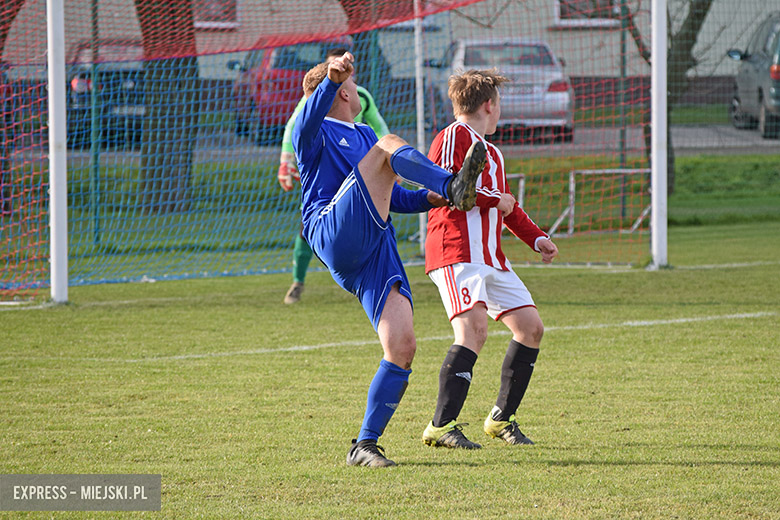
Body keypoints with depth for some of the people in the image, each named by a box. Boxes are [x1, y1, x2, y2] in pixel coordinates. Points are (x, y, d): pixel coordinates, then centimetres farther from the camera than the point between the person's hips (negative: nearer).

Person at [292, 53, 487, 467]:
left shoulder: (364, 136, 36)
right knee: (390, 146, -19)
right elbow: (307, 121, -15)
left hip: (375, 254, 6)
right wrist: (332, 79, -34)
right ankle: (454, 186, -44)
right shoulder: (316, 134, 12)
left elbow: (393, 199, 39)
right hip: (335, 235, -6)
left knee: (402, 347, -11)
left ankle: (364, 445, -3)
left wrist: (429, 198, 16)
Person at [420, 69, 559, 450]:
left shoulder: (490, 152, 28)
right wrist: (493, 199, -9)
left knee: (530, 326, 7)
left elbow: (507, 206, 38)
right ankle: (441, 425, -28)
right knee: (474, 327, -25)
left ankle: (502, 418, 18)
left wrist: (536, 238, 25)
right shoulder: (455, 136, -2)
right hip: (456, 252, -10)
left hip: (490, 258, 10)